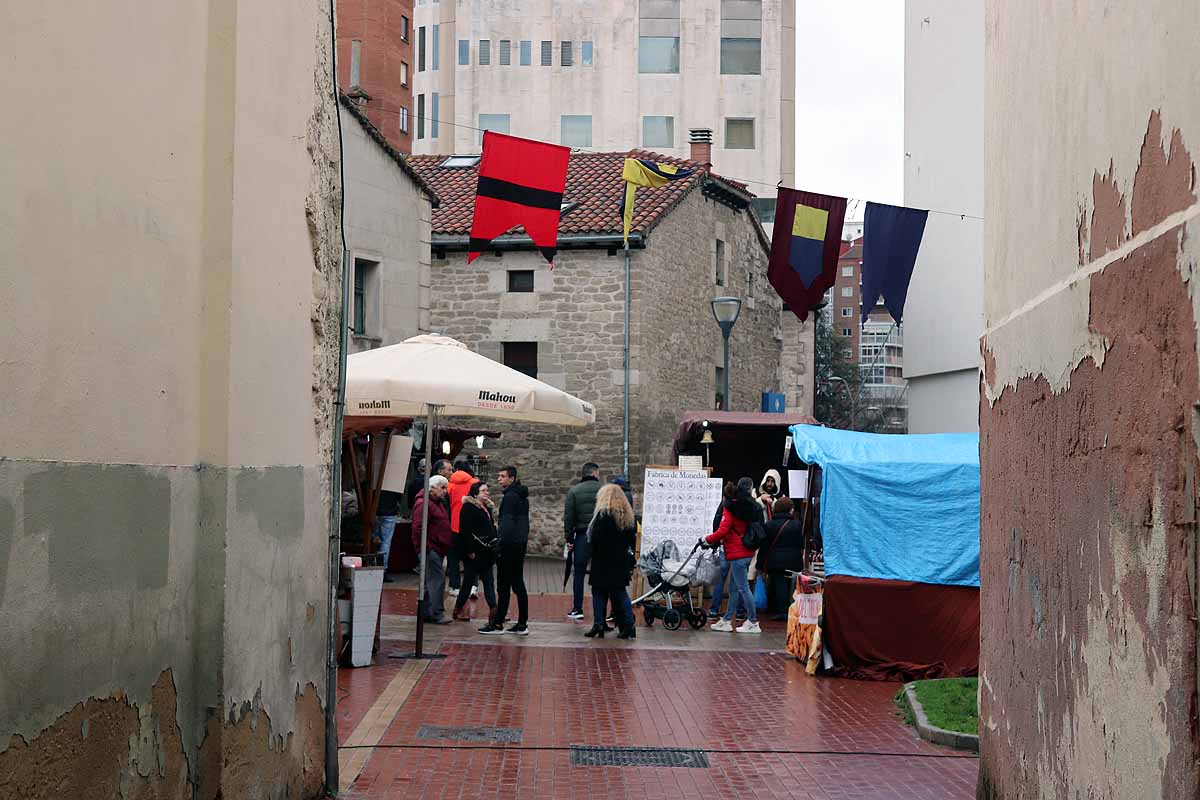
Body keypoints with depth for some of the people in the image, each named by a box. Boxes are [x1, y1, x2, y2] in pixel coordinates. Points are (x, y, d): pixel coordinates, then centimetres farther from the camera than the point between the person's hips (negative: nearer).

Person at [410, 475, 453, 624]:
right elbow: (418, 528, -19)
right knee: (437, 579, -12)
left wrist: (445, 548, 24)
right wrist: (425, 548, -20)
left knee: (431, 581, 12)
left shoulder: (438, 503, 21)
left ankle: (426, 613, 17)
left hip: (438, 550, 10)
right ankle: (437, 614, -11)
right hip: (431, 550, -10)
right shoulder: (423, 503, -12)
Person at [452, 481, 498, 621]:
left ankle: (493, 611, 3)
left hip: (486, 552, 8)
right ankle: (457, 610, 12)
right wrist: (470, 551, -21)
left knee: (489, 581, 5)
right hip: (474, 552, -8)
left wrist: (494, 546, 13)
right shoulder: (469, 507, -11)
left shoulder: (488, 507, 15)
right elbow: (465, 530, -18)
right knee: (469, 581, 1)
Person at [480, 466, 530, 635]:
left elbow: (507, 521, -20)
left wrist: (499, 543, -23)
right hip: (521, 544, 9)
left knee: (504, 585, -6)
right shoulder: (523, 497, 17)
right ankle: (522, 624, 11)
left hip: (509, 544, -9)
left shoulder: (510, 496, -12)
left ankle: (497, 624, -4)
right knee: (518, 584, 11)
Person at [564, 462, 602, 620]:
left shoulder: (573, 491, 1)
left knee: (579, 573, 7)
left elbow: (568, 517, -1)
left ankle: (577, 609, 6)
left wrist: (569, 539, 3)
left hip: (582, 536, 0)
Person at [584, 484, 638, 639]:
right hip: (622, 561, 6)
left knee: (599, 592, 2)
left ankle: (598, 624, -1)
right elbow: (632, 538, 11)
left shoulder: (603, 514, -12)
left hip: (604, 561, -6)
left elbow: (595, 538, -18)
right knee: (619, 591, 10)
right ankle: (628, 624, 5)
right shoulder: (628, 515, 9)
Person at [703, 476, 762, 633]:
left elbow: (723, 530, -18)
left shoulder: (730, 507, -12)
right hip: (748, 552, 8)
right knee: (734, 587, 13)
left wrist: (708, 539, -3)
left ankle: (753, 623, -2)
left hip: (736, 553, -8)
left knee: (743, 587, -4)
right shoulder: (755, 507, 8)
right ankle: (727, 620, 19)